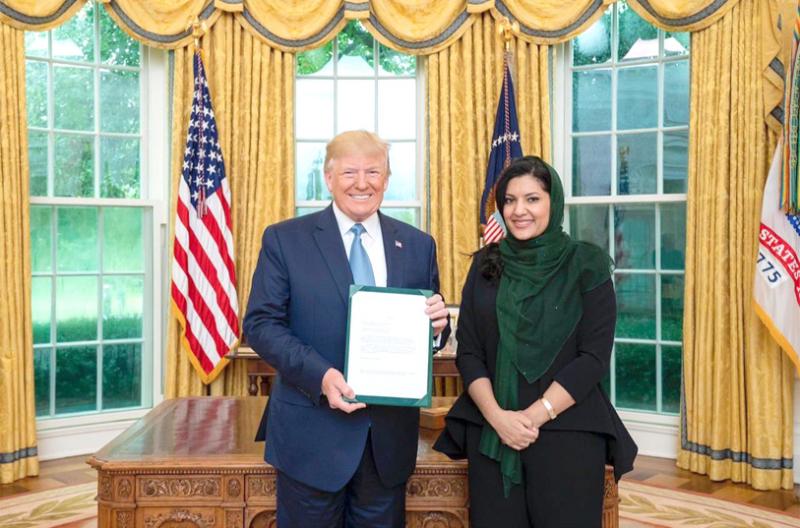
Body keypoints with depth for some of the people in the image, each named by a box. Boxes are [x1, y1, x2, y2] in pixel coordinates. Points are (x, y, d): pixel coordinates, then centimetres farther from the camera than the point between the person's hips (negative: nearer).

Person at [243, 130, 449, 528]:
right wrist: (320, 375, -20)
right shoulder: (284, 240, -2)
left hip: (390, 434, 3)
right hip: (312, 432, -2)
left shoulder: (418, 245, 7)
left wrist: (436, 325, -13)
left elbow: (428, 327, 12)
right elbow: (260, 324, -6)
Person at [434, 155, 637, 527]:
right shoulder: (486, 265, 6)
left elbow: (594, 357, -8)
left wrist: (536, 416, -15)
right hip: (490, 434, 3)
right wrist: (496, 416, -12)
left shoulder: (586, 265, -2)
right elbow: (468, 351, 2)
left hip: (567, 433, -2)